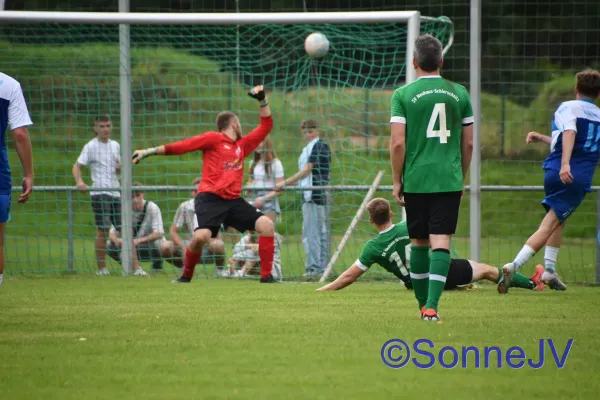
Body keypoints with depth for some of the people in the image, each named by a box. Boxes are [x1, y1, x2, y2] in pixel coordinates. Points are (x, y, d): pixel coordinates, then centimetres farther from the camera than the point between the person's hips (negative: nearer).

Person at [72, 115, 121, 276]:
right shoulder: (91, 146, -2)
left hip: (115, 192, 6)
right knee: (103, 229, -9)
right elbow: (77, 166, -6)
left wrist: (121, 168, 1)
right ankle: (101, 267, -3)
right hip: (99, 193, -6)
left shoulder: (115, 146, 15)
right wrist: (79, 182, -24)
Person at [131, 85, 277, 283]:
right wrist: (149, 152, -8)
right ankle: (185, 276, 0)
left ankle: (267, 276, -3)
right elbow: (182, 146, -3)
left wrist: (263, 100, 16)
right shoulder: (213, 139, 1)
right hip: (210, 198, -6)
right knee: (202, 236, -26)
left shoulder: (242, 145, 19)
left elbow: (266, 126, 27)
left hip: (233, 200, 6)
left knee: (266, 224, -9)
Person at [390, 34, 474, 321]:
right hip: (449, 180, 1)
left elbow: (397, 143, -8)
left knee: (419, 242, 13)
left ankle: (423, 303, 22)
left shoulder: (403, 95, -3)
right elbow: (468, 143, 9)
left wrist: (397, 181, 2)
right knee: (441, 242, -4)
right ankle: (431, 305, -17)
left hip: (416, 180, -1)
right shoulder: (459, 94, 5)